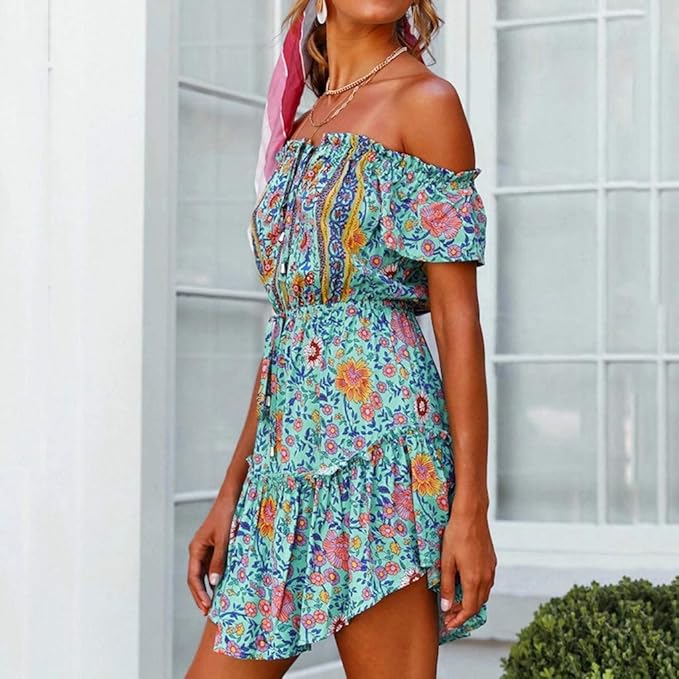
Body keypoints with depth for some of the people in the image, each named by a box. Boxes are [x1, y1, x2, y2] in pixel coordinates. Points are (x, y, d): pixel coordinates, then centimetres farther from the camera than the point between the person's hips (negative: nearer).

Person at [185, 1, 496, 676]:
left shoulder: (425, 101, -1)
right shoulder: (300, 127, 19)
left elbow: (458, 319, -7)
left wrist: (471, 506, -12)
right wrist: (230, 494, 16)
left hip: (374, 439, -7)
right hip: (288, 447, 7)